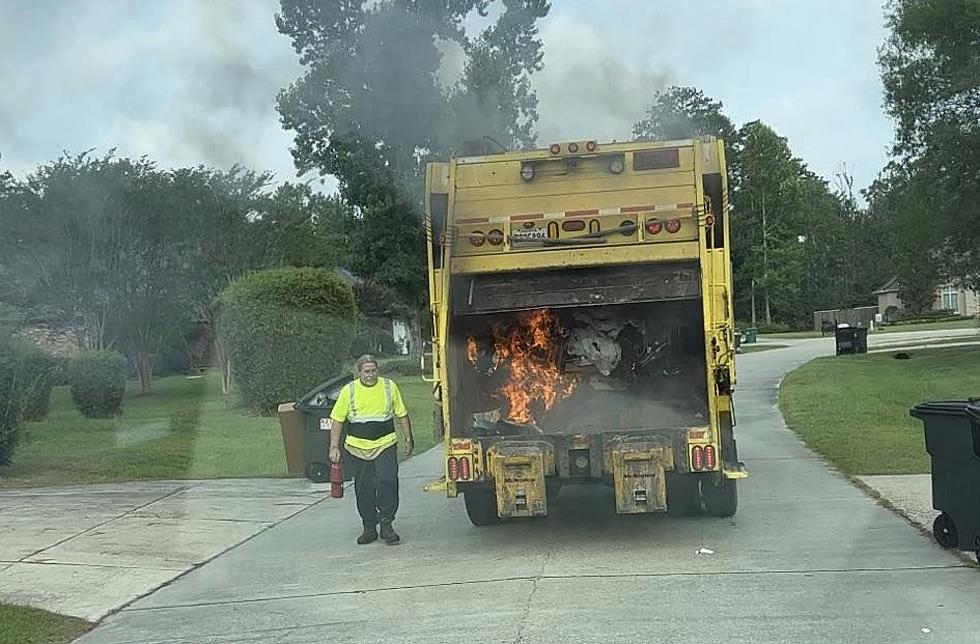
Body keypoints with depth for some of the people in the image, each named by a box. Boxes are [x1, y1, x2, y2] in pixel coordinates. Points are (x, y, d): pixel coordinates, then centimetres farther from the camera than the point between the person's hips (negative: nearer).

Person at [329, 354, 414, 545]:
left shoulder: (390, 387, 4)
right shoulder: (348, 391, 2)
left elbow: (402, 415, 11)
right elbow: (337, 420, 5)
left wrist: (408, 439, 9)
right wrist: (334, 447, 0)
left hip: (386, 445, -1)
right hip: (359, 447, 1)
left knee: (388, 481, -15)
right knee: (364, 489, 5)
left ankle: (386, 524, -3)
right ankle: (369, 528, 18)